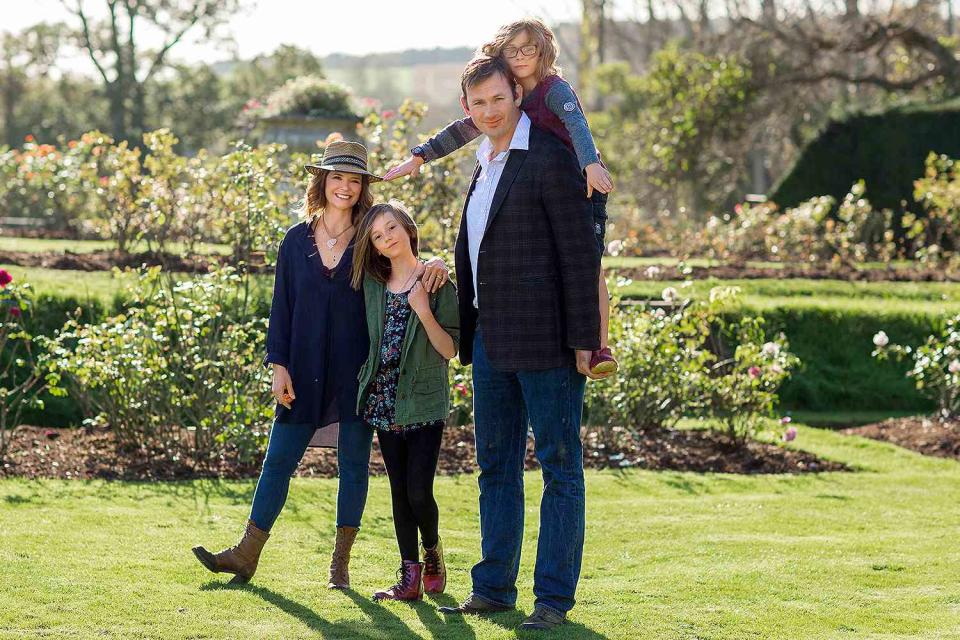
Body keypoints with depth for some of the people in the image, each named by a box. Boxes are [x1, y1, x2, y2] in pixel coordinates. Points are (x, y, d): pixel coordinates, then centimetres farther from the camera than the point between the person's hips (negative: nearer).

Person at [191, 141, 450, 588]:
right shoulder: (297, 240, 6)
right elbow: (282, 306, 6)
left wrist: (434, 267, -20)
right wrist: (279, 366, -2)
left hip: (357, 373, -1)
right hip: (306, 372, 1)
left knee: (354, 464, 3)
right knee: (279, 459, 2)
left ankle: (340, 563, 11)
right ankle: (247, 555, 7)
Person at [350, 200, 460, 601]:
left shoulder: (437, 284, -5)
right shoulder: (373, 284, 8)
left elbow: (450, 350, -8)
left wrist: (425, 313, -20)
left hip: (424, 402, -4)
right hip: (384, 400, 4)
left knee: (419, 491, -10)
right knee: (400, 491, 4)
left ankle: (433, 553, 17)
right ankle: (410, 576, 6)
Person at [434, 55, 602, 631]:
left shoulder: (549, 158, -10)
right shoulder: (484, 165, 17)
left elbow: (580, 252, -13)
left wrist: (583, 340, -16)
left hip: (543, 339, -9)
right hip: (492, 340, 9)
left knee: (560, 468, -1)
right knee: (496, 466, 13)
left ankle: (554, 597, 1)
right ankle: (494, 588, 21)